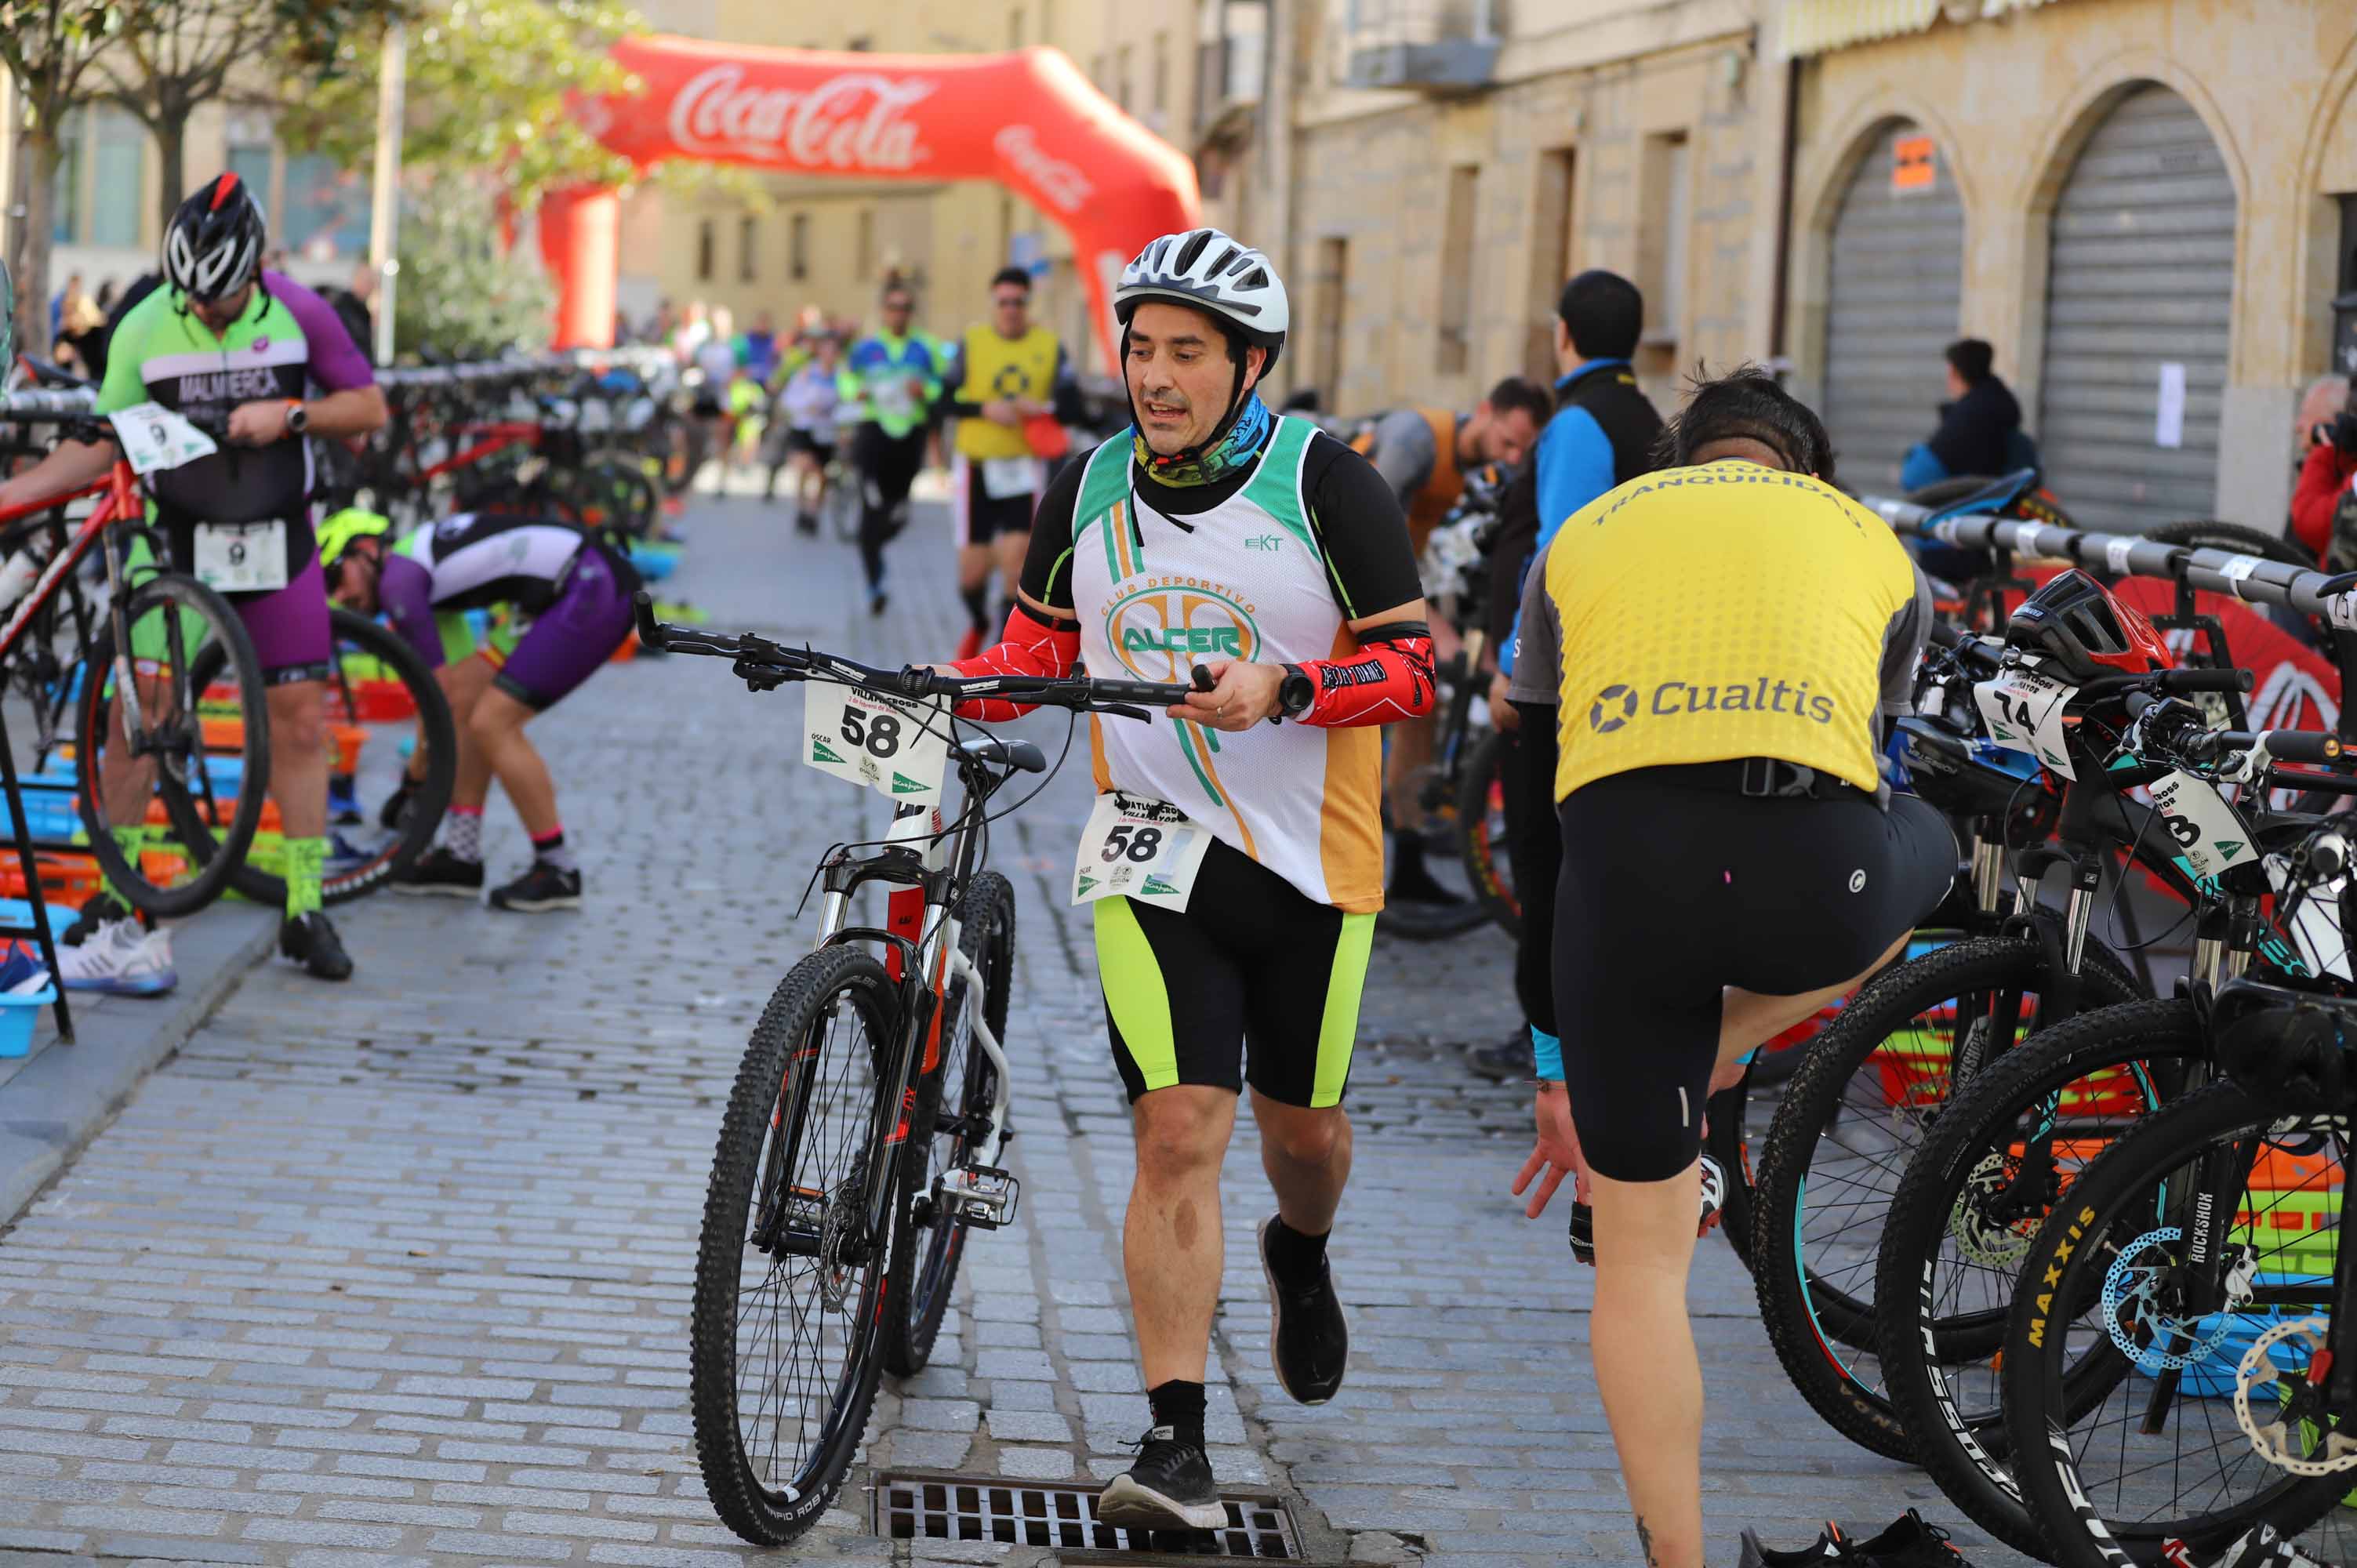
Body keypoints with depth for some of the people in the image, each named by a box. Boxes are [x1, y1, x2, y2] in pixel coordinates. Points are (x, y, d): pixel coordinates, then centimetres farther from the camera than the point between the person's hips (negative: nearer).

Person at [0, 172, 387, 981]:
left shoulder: (298, 313, -7)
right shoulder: (144, 328, -7)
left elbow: (369, 406, -3)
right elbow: (101, 444, -2)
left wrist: (289, 414, -19)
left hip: (277, 541, 1)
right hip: (174, 540, 0)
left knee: (299, 719, 0)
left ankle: (305, 910, 8)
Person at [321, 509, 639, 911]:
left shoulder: (398, 579, -6)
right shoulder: (426, 569, 22)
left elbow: (438, 694, -4)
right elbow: (449, 691, 28)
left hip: (596, 588, -10)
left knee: (491, 724, -9)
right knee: (466, 698, 13)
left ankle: (560, 872, 1)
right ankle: (462, 855, 16)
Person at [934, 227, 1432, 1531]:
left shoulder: (1325, 483, -8)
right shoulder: (1088, 489, 2)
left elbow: (1410, 666, -9)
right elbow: (1040, 647, 13)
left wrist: (1282, 689, -25)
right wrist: (958, 685, -7)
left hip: (1310, 858, -1)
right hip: (1154, 846, 1)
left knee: (1300, 1121, 15)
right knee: (1179, 1131, -11)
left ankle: (1301, 1259, 52)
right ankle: (1175, 1441, -11)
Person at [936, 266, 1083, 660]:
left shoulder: (1050, 346, 1)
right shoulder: (971, 342, 0)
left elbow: (1072, 409, 1)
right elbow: (946, 399, -1)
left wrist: (1042, 408, -19)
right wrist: (986, 409, -18)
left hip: (1024, 467, 0)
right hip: (976, 465, 0)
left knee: (1017, 553, -15)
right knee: (972, 571, 4)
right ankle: (978, 625, 36)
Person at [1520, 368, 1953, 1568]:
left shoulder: (1584, 536, 30)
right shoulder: (1870, 542, 29)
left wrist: (1555, 1075, 37)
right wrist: (1724, 1045, 49)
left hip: (1629, 855, 1)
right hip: (1811, 869, -1)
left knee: (1642, 1254, 17)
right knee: (1927, 843, 38)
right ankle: (1700, 1064, 22)